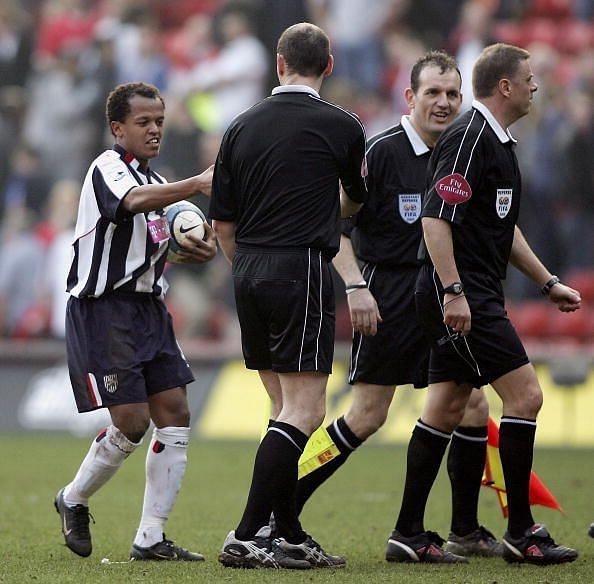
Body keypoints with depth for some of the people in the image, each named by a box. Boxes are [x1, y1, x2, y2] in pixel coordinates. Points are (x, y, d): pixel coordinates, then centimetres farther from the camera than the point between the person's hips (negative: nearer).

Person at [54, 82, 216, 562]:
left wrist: (199, 248, 6)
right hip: (103, 310, -8)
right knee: (132, 422, -11)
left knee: (174, 415, -2)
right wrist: (197, 185, -46)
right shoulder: (108, 166, -9)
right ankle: (74, 501, 16)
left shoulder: (156, 182, 18)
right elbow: (134, 201, -32)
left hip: (149, 310, 8)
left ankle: (151, 538, 2)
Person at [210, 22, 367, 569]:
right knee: (305, 411, -7)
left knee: (285, 408, 13)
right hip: (302, 269, -6)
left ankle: (290, 535, 13)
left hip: (249, 274, 6)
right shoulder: (341, 126, -3)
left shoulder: (242, 127, 8)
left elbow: (223, 222, 11)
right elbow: (357, 200, 17)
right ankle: (247, 536, -16)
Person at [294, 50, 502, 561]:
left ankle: (466, 532, 14)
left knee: (473, 407, 2)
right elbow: (337, 224, -11)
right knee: (368, 416, -9)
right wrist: (355, 287, -20)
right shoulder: (383, 150, -11)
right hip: (387, 297, -7)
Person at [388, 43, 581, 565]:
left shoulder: (497, 143, 18)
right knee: (525, 395, -10)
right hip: (461, 295, -10)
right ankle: (521, 531, -5)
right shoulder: (468, 139, -14)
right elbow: (436, 219, -21)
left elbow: (504, 229, 28)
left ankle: (409, 534, 10)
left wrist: (548, 283, 26)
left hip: (473, 297, 10)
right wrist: (453, 291, -25)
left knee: (446, 409, 9)